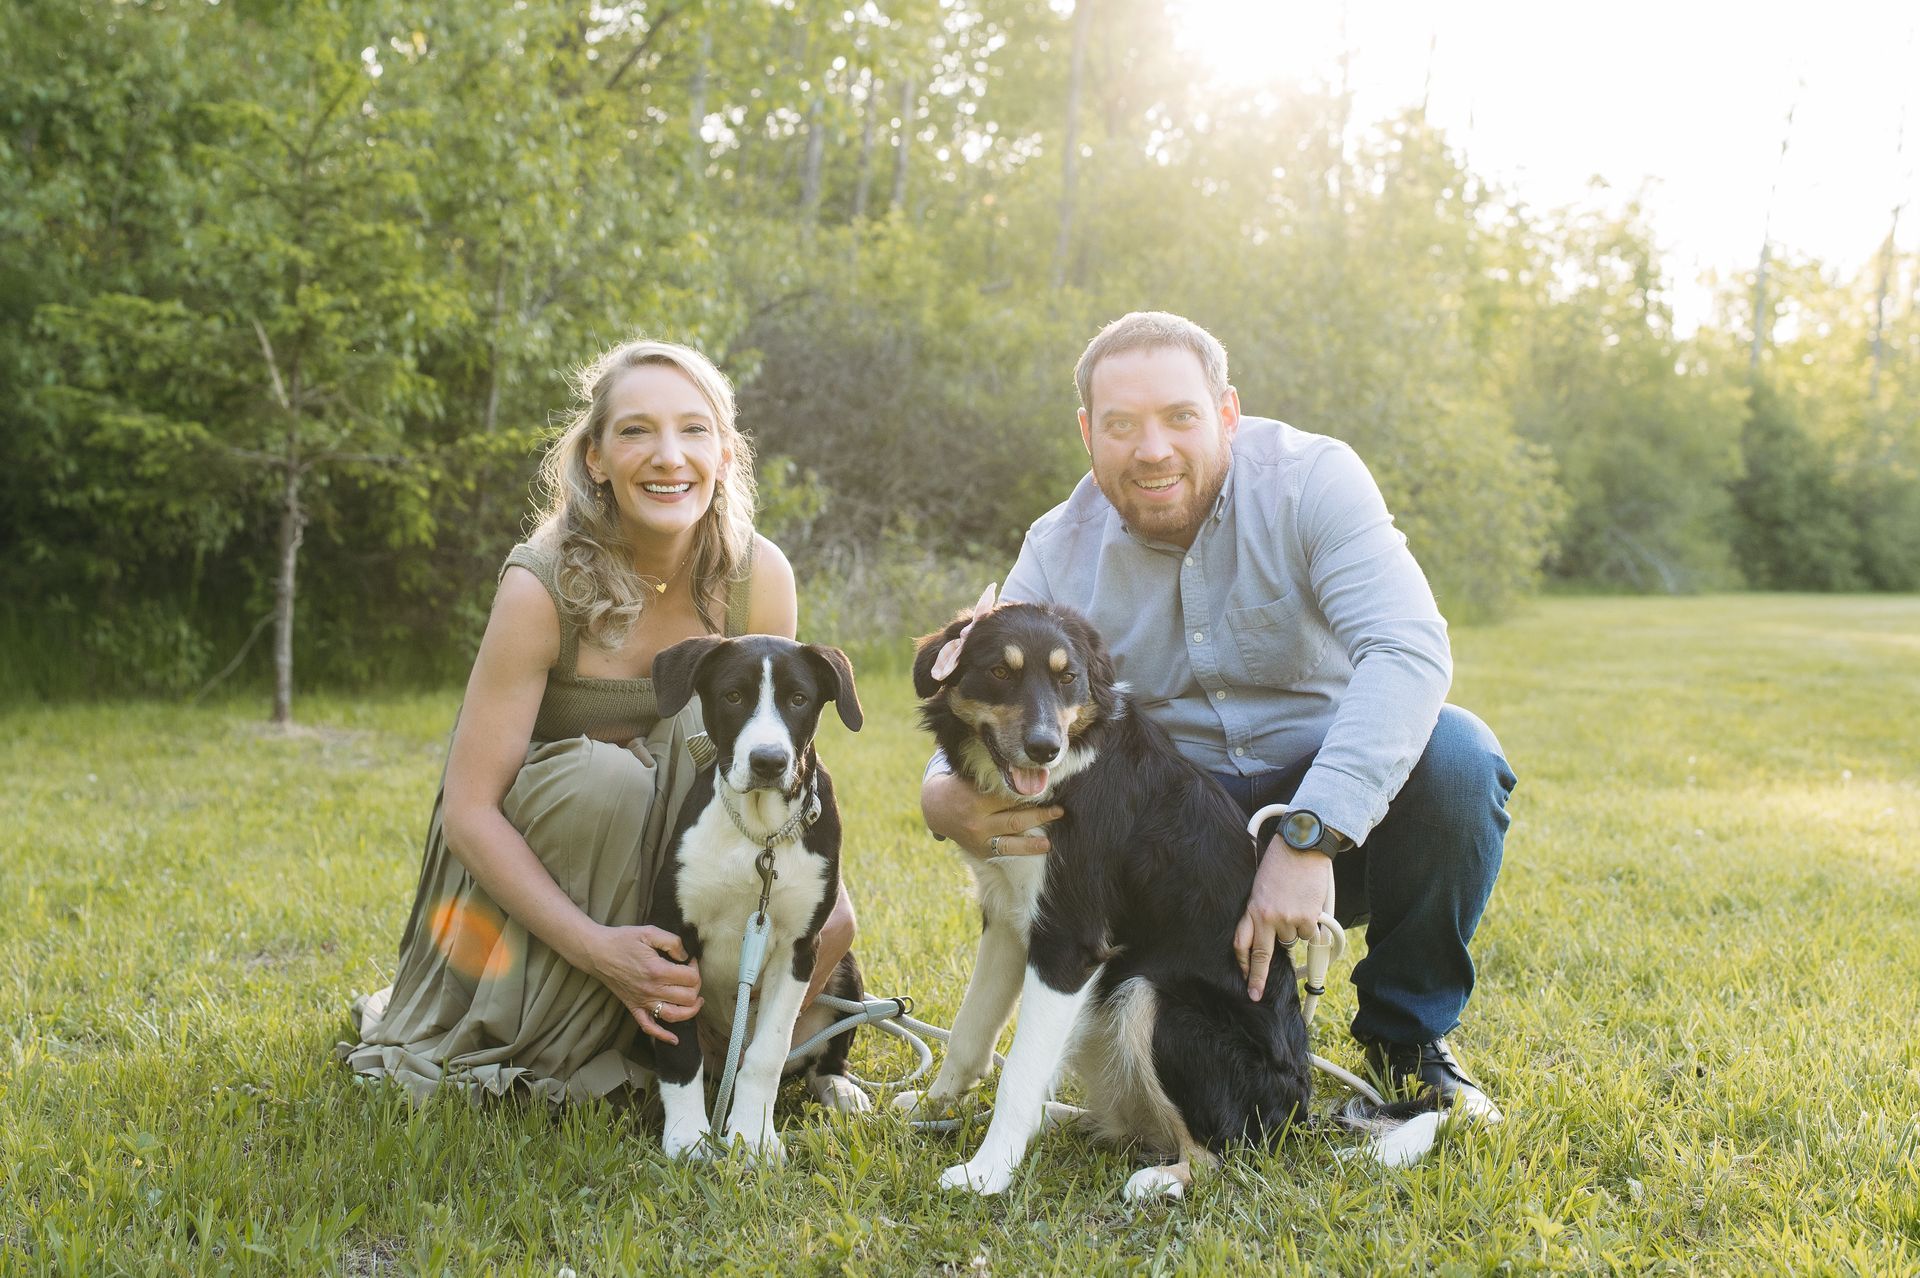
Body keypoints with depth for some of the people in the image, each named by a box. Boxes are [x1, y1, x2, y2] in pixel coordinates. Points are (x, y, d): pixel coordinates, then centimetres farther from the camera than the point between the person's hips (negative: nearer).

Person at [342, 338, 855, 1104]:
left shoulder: (759, 577, -14)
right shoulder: (544, 587, -24)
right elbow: (468, 810, -23)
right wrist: (596, 946, -34)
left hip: (679, 844, 3)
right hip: (531, 856, -2)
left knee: (823, 924, -25)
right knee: (608, 778, -35)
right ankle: (556, 1059, -13)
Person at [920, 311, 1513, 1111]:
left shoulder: (1311, 479, -15)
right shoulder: (1059, 551, -5)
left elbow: (1408, 650, -29)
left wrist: (1308, 837, -40)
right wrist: (945, 798, -33)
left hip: (1337, 807, -2)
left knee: (1455, 754, -31)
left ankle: (1408, 1037, -5)